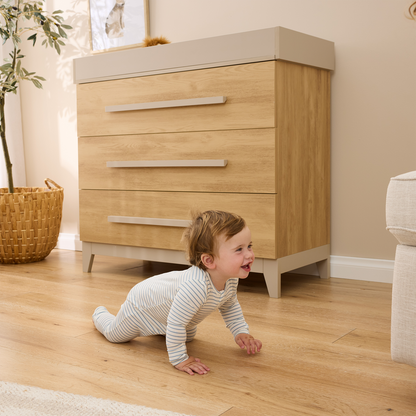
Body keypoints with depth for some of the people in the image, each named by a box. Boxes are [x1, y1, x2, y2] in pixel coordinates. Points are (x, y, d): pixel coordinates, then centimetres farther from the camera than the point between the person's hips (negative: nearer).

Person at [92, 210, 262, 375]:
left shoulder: (231, 279, -23)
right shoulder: (195, 286, -52)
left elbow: (230, 306, 0)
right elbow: (176, 323, -44)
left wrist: (241, 332, -7)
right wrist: (179, 359, -36)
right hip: (142, 305, -7)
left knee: (188, 336, 31)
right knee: (114, 333, 19)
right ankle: (99, 314, 50)